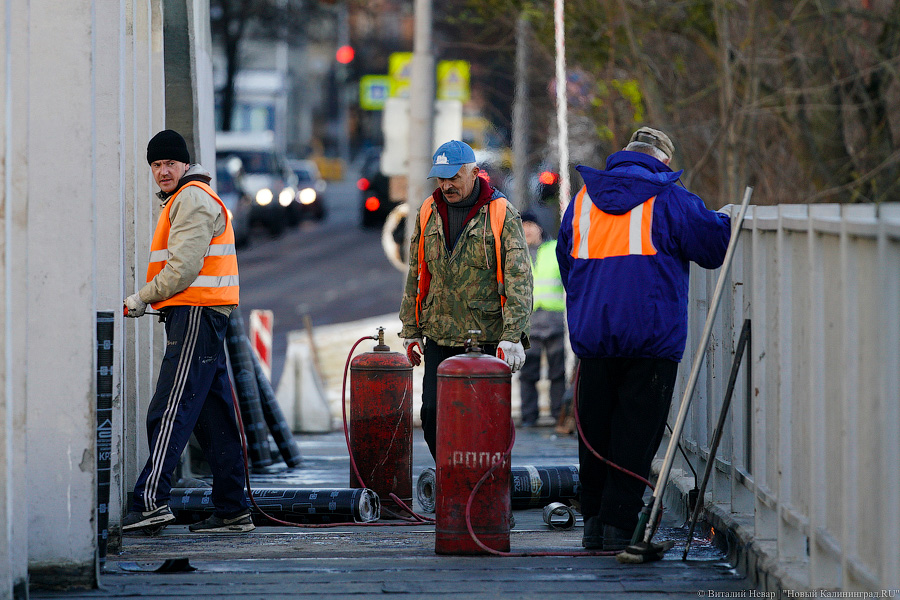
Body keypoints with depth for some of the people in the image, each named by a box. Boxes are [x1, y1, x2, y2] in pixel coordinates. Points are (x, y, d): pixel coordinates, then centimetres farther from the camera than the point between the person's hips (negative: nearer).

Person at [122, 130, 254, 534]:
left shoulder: (192, 200, -9)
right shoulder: (185, 198, 25)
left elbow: (184, 267, -17)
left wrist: (143, 298, -7)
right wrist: (149, 299, 14)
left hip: (195, 316, -11)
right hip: (198, 315, 11)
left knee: (169, 412, -15)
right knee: (213, 415, 9)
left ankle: (150, 501, -22)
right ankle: (232, 510, 9)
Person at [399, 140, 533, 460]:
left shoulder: (501, 215, -7)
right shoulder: (428, 213, 7)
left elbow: (518, 278, -12)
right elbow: (416, 275, 15)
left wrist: (512, 336, -20)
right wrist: (411, 330, 13)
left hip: (487, 337, -4)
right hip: (439, 335, 4)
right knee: (432, 412, 1)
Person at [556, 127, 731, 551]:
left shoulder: (582, 201, 14)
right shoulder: (669, 200, -3)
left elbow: (566, 264, 22)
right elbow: (716, 245, 1)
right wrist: (729, 221, 22)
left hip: (591, 336, 4)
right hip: (652, 337, -4)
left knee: (594, 432, 13)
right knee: (636, 434, -1)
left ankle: (593, 523, 16)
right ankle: (618, 525, -6)